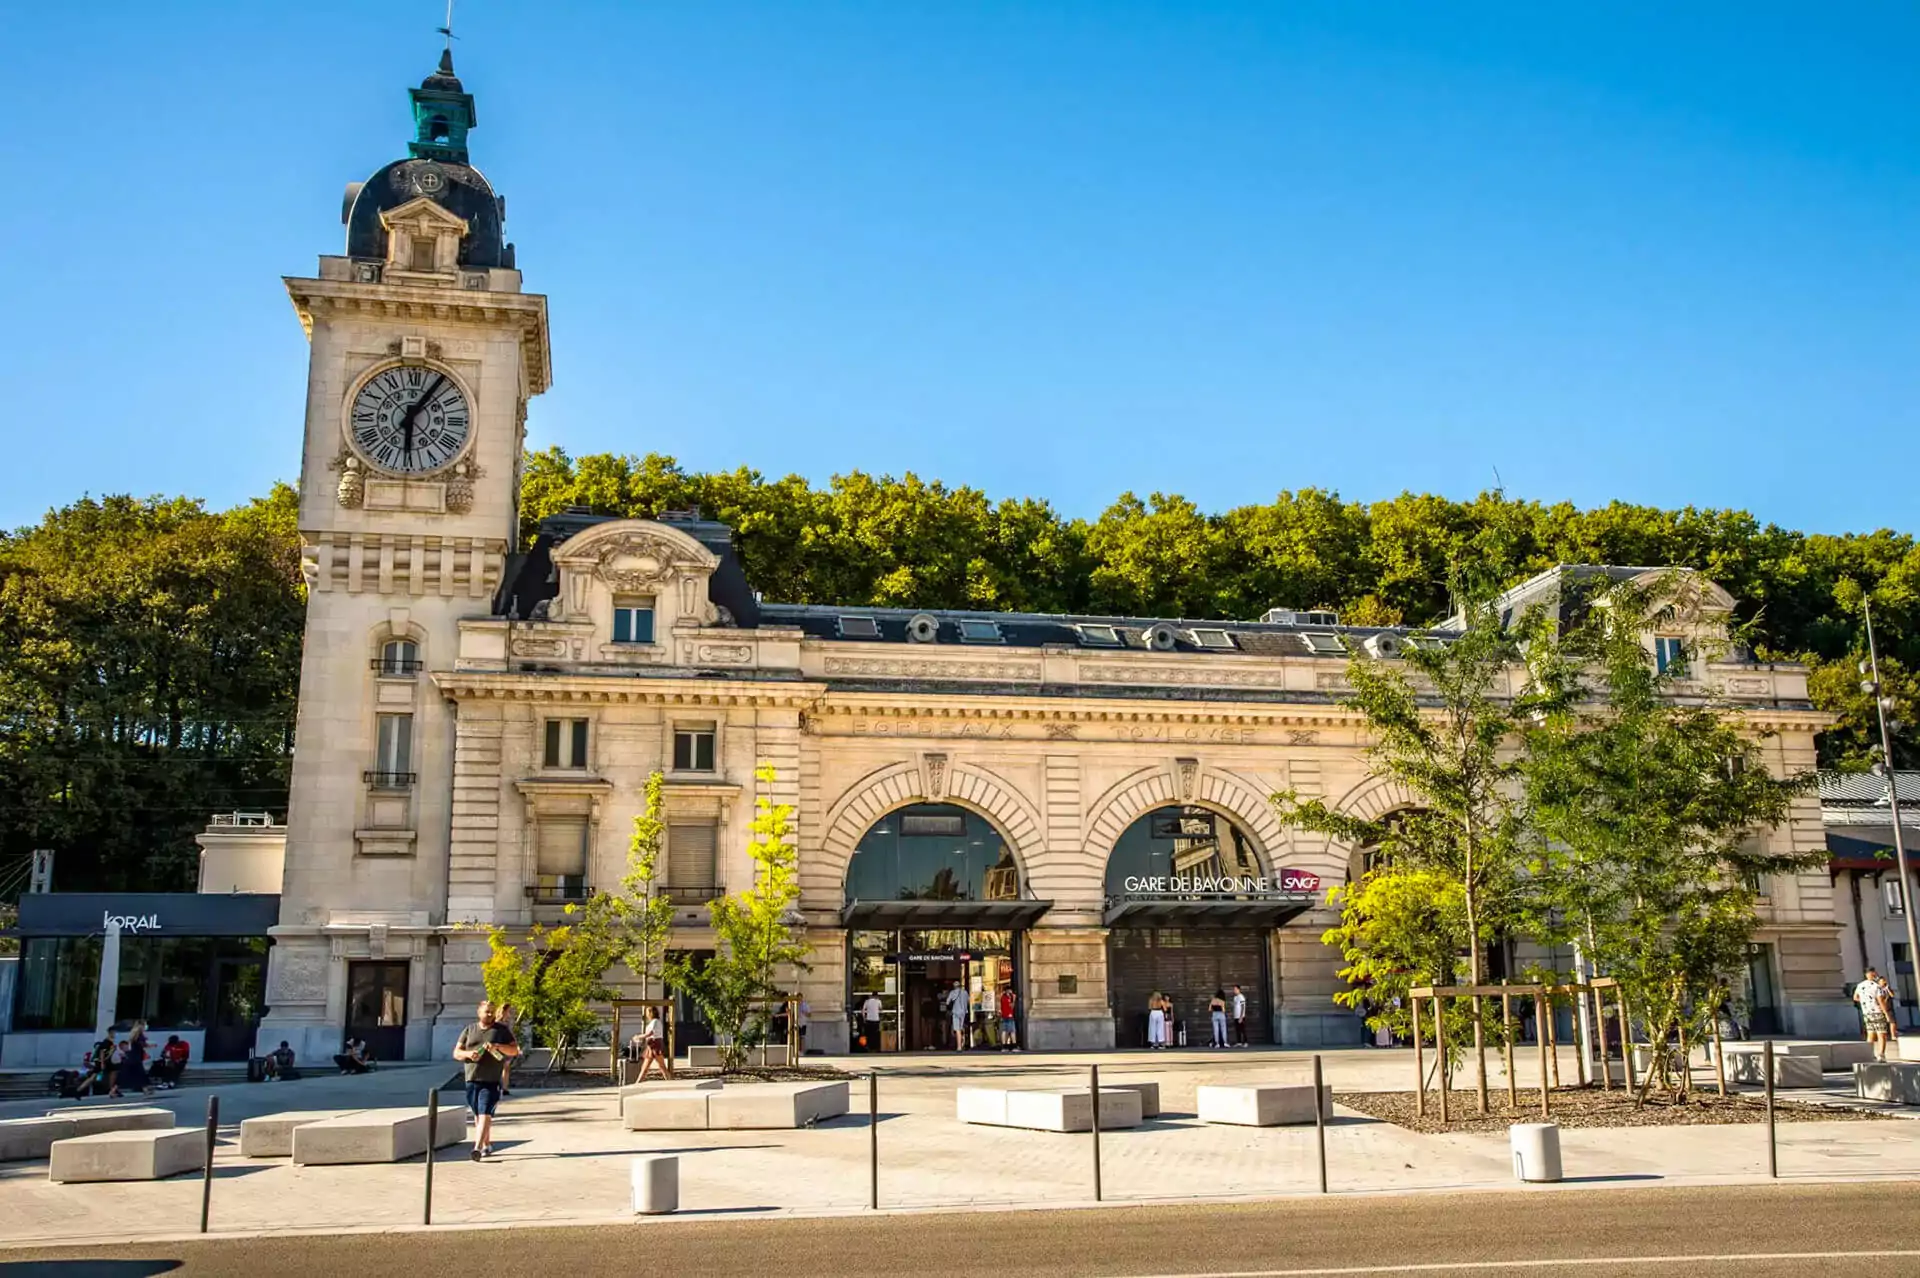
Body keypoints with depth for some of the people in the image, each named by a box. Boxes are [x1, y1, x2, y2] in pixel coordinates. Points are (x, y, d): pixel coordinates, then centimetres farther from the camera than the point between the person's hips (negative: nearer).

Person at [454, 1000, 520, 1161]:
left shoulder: (502, 1030, 5)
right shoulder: (469, 1030, 12)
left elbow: (514, 1050, 2)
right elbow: (456, 1053, 11)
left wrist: (497, 1046, -15)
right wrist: (468, 1054, -11)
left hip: (492, 1081, -4)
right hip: (472, 1080, 4)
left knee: (485, 1114, -14)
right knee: (478, 1115, 11)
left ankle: (477, 1148, -22)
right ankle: (487, 1146, 25)